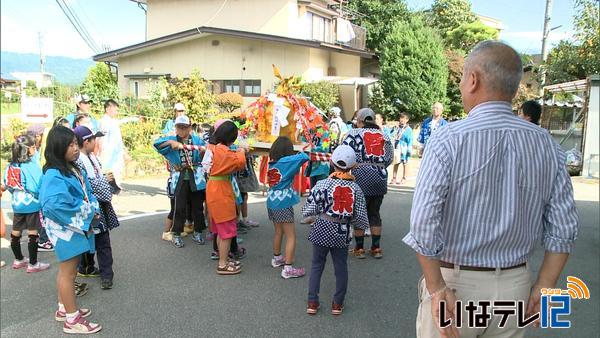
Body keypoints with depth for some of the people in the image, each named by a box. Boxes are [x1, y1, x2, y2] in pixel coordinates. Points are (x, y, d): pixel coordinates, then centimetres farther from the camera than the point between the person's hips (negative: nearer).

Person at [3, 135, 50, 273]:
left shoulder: (11, 166, 1)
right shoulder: (32, 165, -18)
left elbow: (7, 184, 7)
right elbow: (39, 185, -17)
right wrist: (42, 196, 1)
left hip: (17, 204, 6)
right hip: (32, 204, -6)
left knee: (15, 233, 15)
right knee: (33, 234, 3)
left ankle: (19, 260, 32)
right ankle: (33, 264, 11)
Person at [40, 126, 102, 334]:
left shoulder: (73, 169, 6)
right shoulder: (54, 175, -23)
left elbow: (87, 193, 14)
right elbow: (53, 205, -35)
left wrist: (91, 210, -4)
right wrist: (85, 214, -23)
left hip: (77, 226, 9)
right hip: (66, 229, -9)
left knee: (66, 270, 20)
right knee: (68, 272, 1)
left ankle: (64, 309, 35)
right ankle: (72, 320, 11)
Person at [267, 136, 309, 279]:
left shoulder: (271, 162, 3)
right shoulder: (286, 161, -16)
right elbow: (304, 156, -24)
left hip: (272, 203, 7)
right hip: (283, 204, -7)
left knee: (278, 232, 24)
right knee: (291, 236, -2)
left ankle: (277, 258, 40)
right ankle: (288, 268, -5)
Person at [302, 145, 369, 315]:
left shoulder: (323, 184, -12)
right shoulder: (356, 189, -5)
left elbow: (307, 211, -11)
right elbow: (362, 221, -4)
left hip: (322, 231, -1)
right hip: (342, 234, 1)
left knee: (317, 266, 14)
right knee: (341, 268, 16)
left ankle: (312, 302, 18)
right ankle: (338, 304, 24)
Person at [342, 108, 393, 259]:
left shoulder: (355, 133, 0)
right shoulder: (383, 135, 13)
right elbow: (389, 158, 9)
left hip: (361, 177, -4)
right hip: (380, 177, 4)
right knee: (374, 213, 14)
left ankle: (359, 249, 12)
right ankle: (376, 248, 18)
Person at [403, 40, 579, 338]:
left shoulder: (448, 140, -16)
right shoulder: (547, 145, -2)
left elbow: (424, 224, -23)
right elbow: (564, 227, 0)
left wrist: (437, 288, -14)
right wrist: (544, 286, 7)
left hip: (455, 281, -4)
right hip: (515, 286, 4)